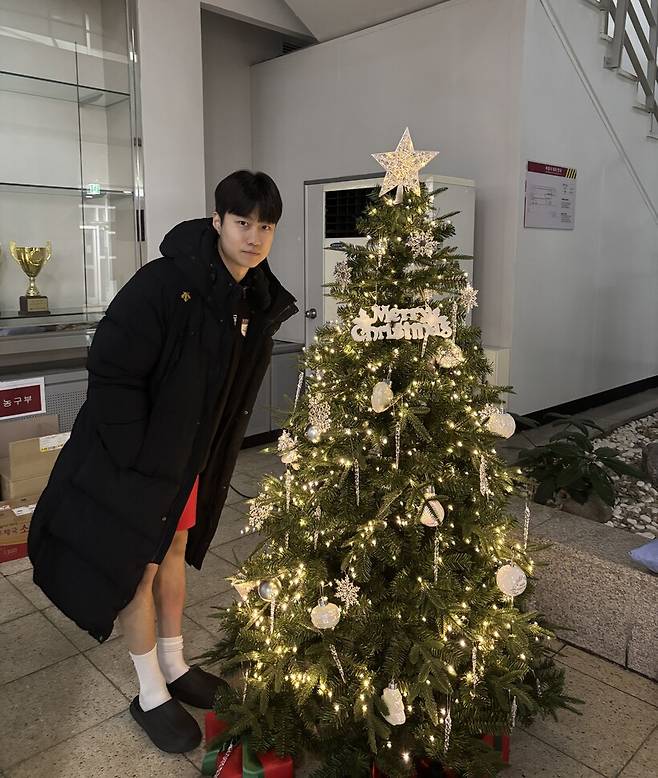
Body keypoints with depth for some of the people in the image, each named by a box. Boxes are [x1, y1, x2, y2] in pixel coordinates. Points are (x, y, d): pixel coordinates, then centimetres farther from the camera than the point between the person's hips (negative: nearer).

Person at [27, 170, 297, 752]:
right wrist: (138, 460, -21)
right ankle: (151, 697, 25)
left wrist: (215, 452, 9)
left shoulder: (261, 302, -3)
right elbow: (111, 371, -24)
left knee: (175, 549, 19)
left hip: (193, 452, 7)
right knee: (139, 566, 6)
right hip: (136, 455, -7)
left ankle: (175, 667, 38)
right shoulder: (164, 284, -26)